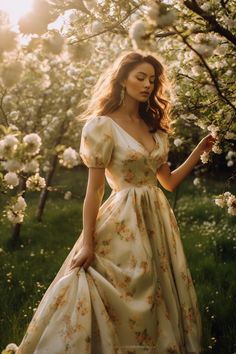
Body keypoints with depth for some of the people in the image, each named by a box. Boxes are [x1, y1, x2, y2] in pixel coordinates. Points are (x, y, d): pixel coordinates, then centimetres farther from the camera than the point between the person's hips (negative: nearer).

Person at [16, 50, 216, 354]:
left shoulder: (154, 126, 11)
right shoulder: (103, 125, -9)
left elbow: (169, 181, 13)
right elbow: (94, 189, -11)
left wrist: (199, 151, 6)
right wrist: (87, 244, -14)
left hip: (158, 218, 7)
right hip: (123, 222, -6)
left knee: (159, 300, 12)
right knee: (124, 298, 1)